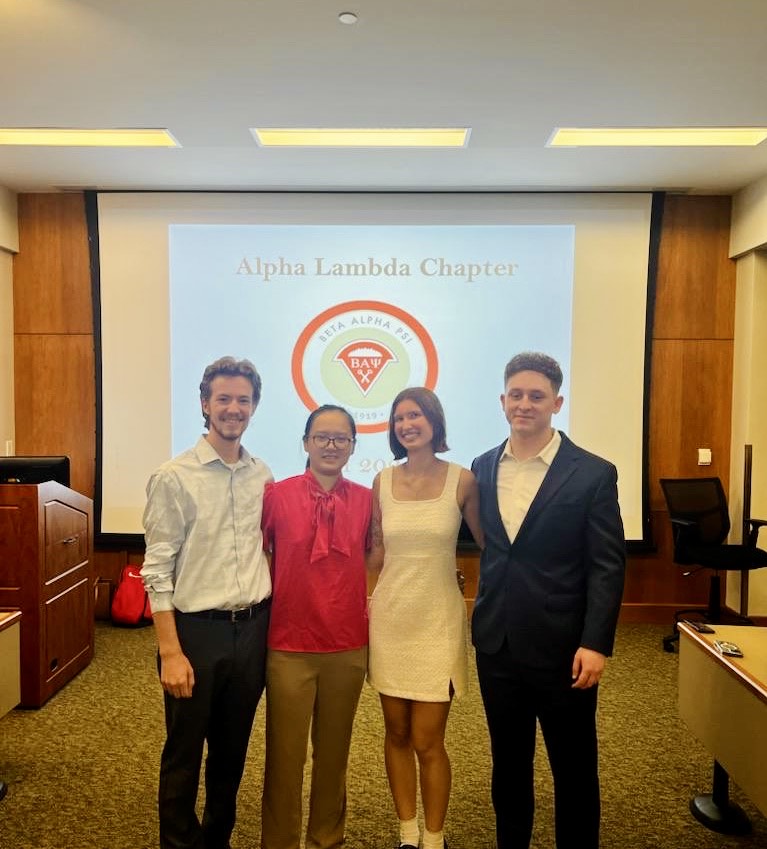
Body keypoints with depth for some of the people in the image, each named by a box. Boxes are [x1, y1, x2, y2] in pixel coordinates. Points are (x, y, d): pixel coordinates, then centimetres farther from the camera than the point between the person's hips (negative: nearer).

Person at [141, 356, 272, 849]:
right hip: (196, 628, -4)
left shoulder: (263, 476, 4)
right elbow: (158, 570, -11)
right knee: (184, 753, 12)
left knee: (233, 750, 20)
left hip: (253, 629, 5)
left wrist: (271, 624, 7)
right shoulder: (175, 477, -10)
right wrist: (171, 652, -14)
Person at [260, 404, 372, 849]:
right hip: (288, 646, -2)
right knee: (285, 754, 10)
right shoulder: (276, 495, -6)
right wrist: (269, 606, 0)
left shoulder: (366, 500, -1)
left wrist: (370, 600, 2)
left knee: (335, 751, 18)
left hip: (348, 647, 2)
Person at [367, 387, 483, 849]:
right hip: (389, 616, 3)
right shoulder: (383, 481, 1)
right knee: (397, 733, 14)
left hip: (439, 620, -3)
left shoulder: (462, 480, -7)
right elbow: (376, 553, 10)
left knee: (427, 740, 2)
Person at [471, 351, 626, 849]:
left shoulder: (593, 474, -8)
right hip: (497, 646, 4)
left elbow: (608, 566, -10)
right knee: (508, 764, 19)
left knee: (574, 769, 13)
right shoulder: (483, 468, 5)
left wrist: (596, 643, -16)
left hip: (561, 648, -3)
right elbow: (487, 550, 9)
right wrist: (481, 624, 4)